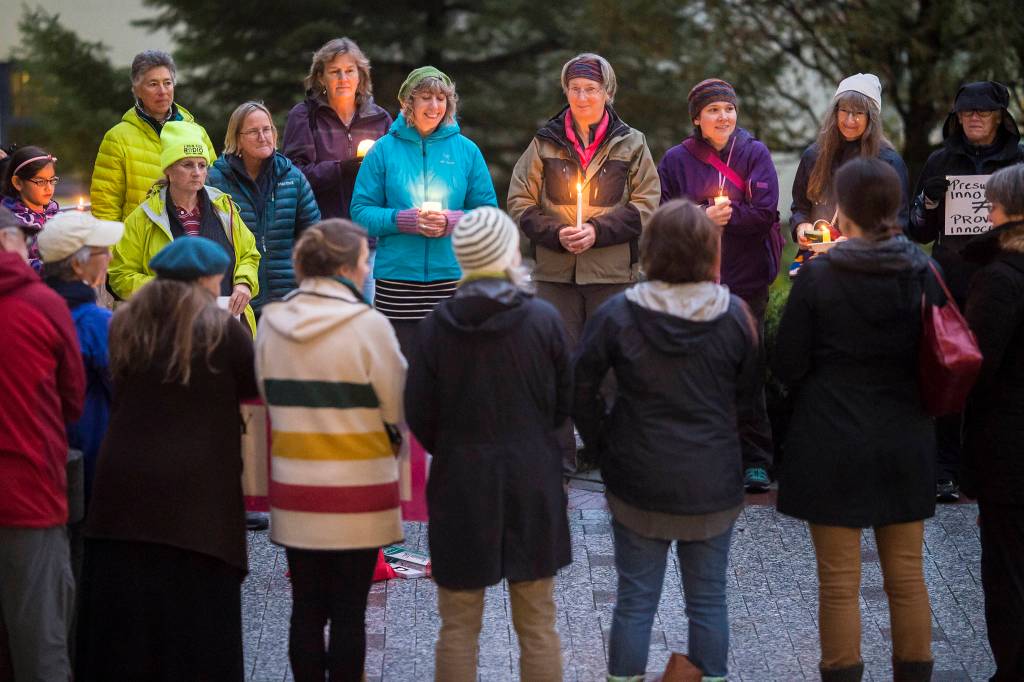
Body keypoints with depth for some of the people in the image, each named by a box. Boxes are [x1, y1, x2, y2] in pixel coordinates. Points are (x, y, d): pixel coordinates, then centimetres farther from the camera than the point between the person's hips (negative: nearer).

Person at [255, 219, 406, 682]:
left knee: (306, 609, 11)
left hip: (293, 487, 4)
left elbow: (268, 397, 10)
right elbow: (398, 405, -9)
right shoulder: (368, 325, -14)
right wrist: (390, 442, 10)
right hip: (358, 492, -4)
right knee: (349, 613, 3)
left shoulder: (271, 323, 2)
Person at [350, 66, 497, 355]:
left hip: (452, 276, 1)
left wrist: (452, 221, -12)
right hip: (396, 278, -1)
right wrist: (405, 220, -14)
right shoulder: (384, 149, 4)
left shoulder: (466, 150, 7)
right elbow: (361, 212, 2)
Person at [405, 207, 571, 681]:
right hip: (531, 485, 0)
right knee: (537, 624, 11)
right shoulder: (543, 320, -11)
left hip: (460, 485, 0)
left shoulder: (437, 325, -10)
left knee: (458, 627, 10)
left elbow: (419, 415, -3)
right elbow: (563, 404, 0)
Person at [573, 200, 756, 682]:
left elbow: (580, 389, -8)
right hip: (713, 484, 1)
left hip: (639, 482, -1)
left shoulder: (617, 315, -11)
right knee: (708, 600, 12)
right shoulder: (735, 316, -8)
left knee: (636, 600, 9)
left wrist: (604, 444, 4)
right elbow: (749, 399, -1)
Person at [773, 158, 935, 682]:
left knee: (839, 582, 6)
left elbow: (787, 366, -9)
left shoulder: (817, 276, -14)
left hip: (833, 445, -3)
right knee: (906, 577, 15)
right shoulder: (922, 273, -5)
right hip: (906, 443, 3)